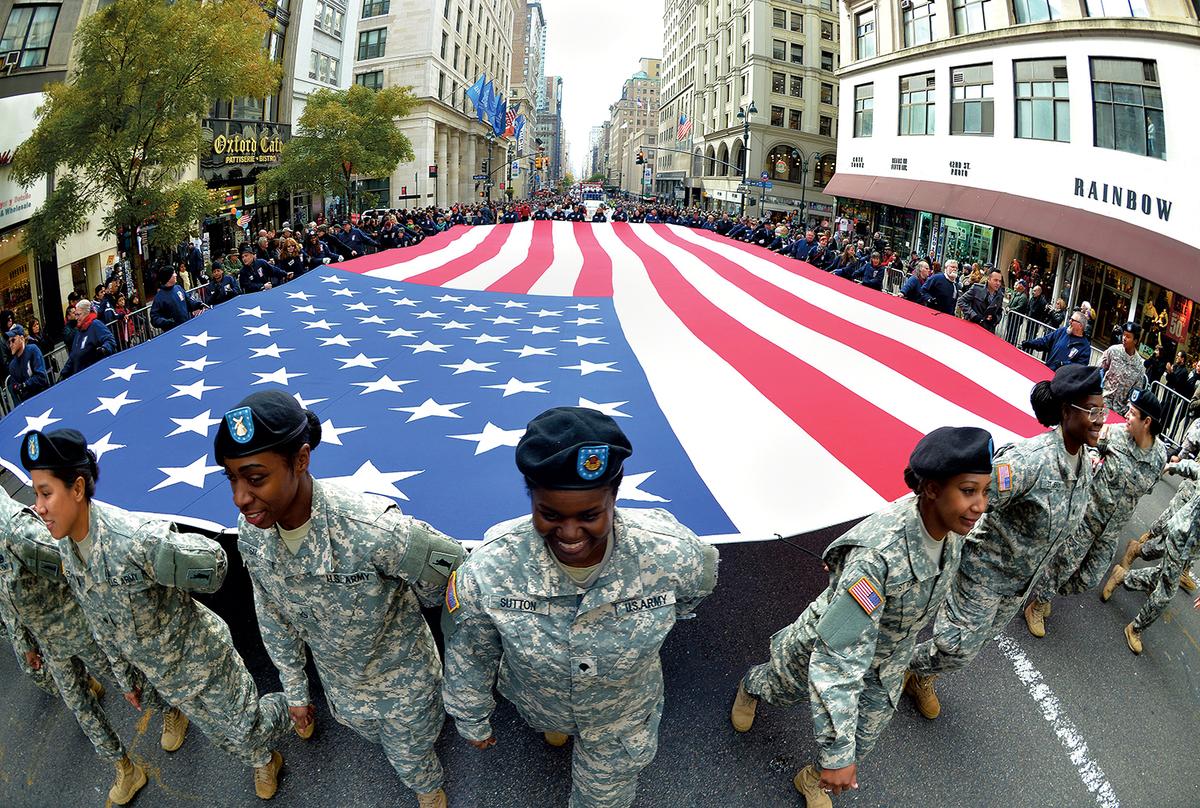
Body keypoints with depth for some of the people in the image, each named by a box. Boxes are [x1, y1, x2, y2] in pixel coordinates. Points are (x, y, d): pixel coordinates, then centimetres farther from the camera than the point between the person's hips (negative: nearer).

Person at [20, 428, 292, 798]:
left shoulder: (134, 539, -36)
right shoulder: (66, 547, -9)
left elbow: (213, 561, -24)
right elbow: (99, 623, 5)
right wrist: (126, 677, 13)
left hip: (199, 657, -6)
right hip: (156, 672, 6)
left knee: (243, 728, 11)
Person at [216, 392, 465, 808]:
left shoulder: (373, 528, -42)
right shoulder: (251, 534, -21)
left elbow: (452, 571, -23)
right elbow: (273, 617, -2)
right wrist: (295, 691, 8)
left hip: (403, 676, -5)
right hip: (339, 681, 5)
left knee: (410, 757, 21)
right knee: (370, 732, 33)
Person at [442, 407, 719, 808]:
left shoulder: (670, 554, -37)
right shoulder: (488, 570, -37)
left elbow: (698, 582, -9)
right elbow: (468, 655, -15)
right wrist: (472, 721, 0)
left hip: (624, 717, -1)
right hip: (539, 707, 1)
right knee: (550, 722, 37)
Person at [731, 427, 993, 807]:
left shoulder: (950, 526, -22)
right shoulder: (876, 554, -45)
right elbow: (836, 661, -40)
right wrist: (837, 753, -37)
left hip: (887, 660, 5)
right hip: (827, 647, -5)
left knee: (863, 738, 21)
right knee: (785, 690, 27)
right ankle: (751, 686, 63)